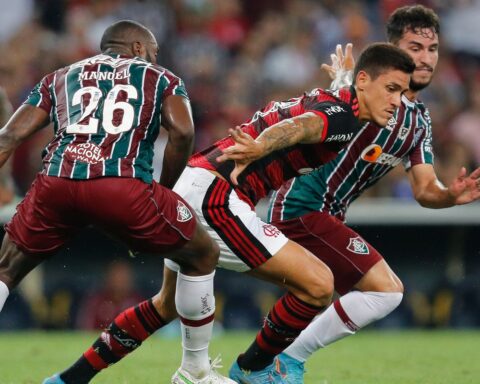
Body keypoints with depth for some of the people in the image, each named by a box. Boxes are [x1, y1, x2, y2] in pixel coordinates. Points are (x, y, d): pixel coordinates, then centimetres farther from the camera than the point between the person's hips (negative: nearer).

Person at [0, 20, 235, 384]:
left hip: (56, 182, 3)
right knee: (203, 255, 20)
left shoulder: (60, 77, 30)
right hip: (123, 186, -3)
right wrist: (163, 189, 16)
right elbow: (182, 133, 4)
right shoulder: (162, 79, 23)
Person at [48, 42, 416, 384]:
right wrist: (258, 148, -54)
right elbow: (296, 127, -35)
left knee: (169, 304, 30)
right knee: (317, 284, -12)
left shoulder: (326, 102, 17)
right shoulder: (343, 117, -12)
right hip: (215, 195, -11)